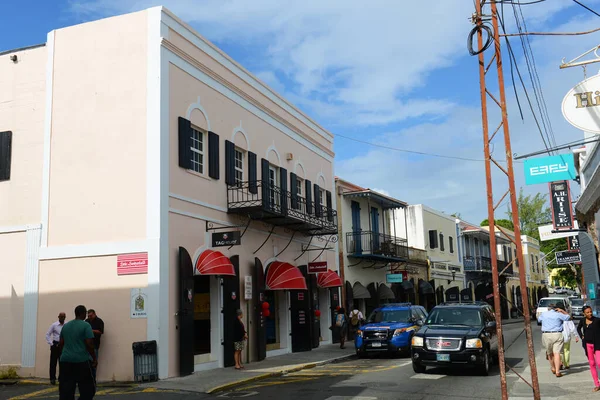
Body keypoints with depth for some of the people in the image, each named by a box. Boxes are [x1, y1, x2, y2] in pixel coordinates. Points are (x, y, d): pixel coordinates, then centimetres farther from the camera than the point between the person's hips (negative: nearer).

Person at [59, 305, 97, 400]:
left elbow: (61, 343, 14)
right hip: (81, 360, -6)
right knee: (87, 388, 5)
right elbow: (89, 344, -12)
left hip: (66, 360, 6)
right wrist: (94, 359, -3)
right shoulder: (86, 325, -8)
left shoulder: (65, 325, 11)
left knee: (66, 390, 5)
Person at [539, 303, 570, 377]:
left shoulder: (544, 314, 7)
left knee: (550, 353, 17)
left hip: (546, 335, 2)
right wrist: (562, 311, 20)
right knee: (557, 353, -6)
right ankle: (557, 372, -12)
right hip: (557, 335, -2)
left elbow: (539, 319, 29)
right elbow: (568, 317, 14)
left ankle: (553, 368, 34)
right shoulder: (558, 315, 0)